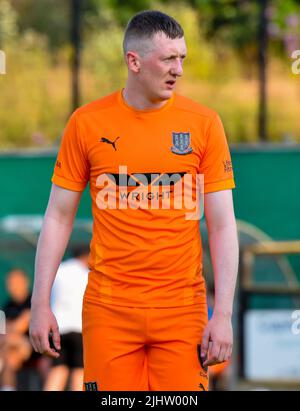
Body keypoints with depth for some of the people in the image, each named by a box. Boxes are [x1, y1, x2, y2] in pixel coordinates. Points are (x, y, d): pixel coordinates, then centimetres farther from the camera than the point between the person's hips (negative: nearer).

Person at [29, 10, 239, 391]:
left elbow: (222, 224, 2)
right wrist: (40, 304, 3)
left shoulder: (203, 123, 1)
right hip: (109, 309, 0)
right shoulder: (86, 123, 2)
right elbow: (58, 217, 7)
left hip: (182, 310, 0)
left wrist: (223, 314, -5)